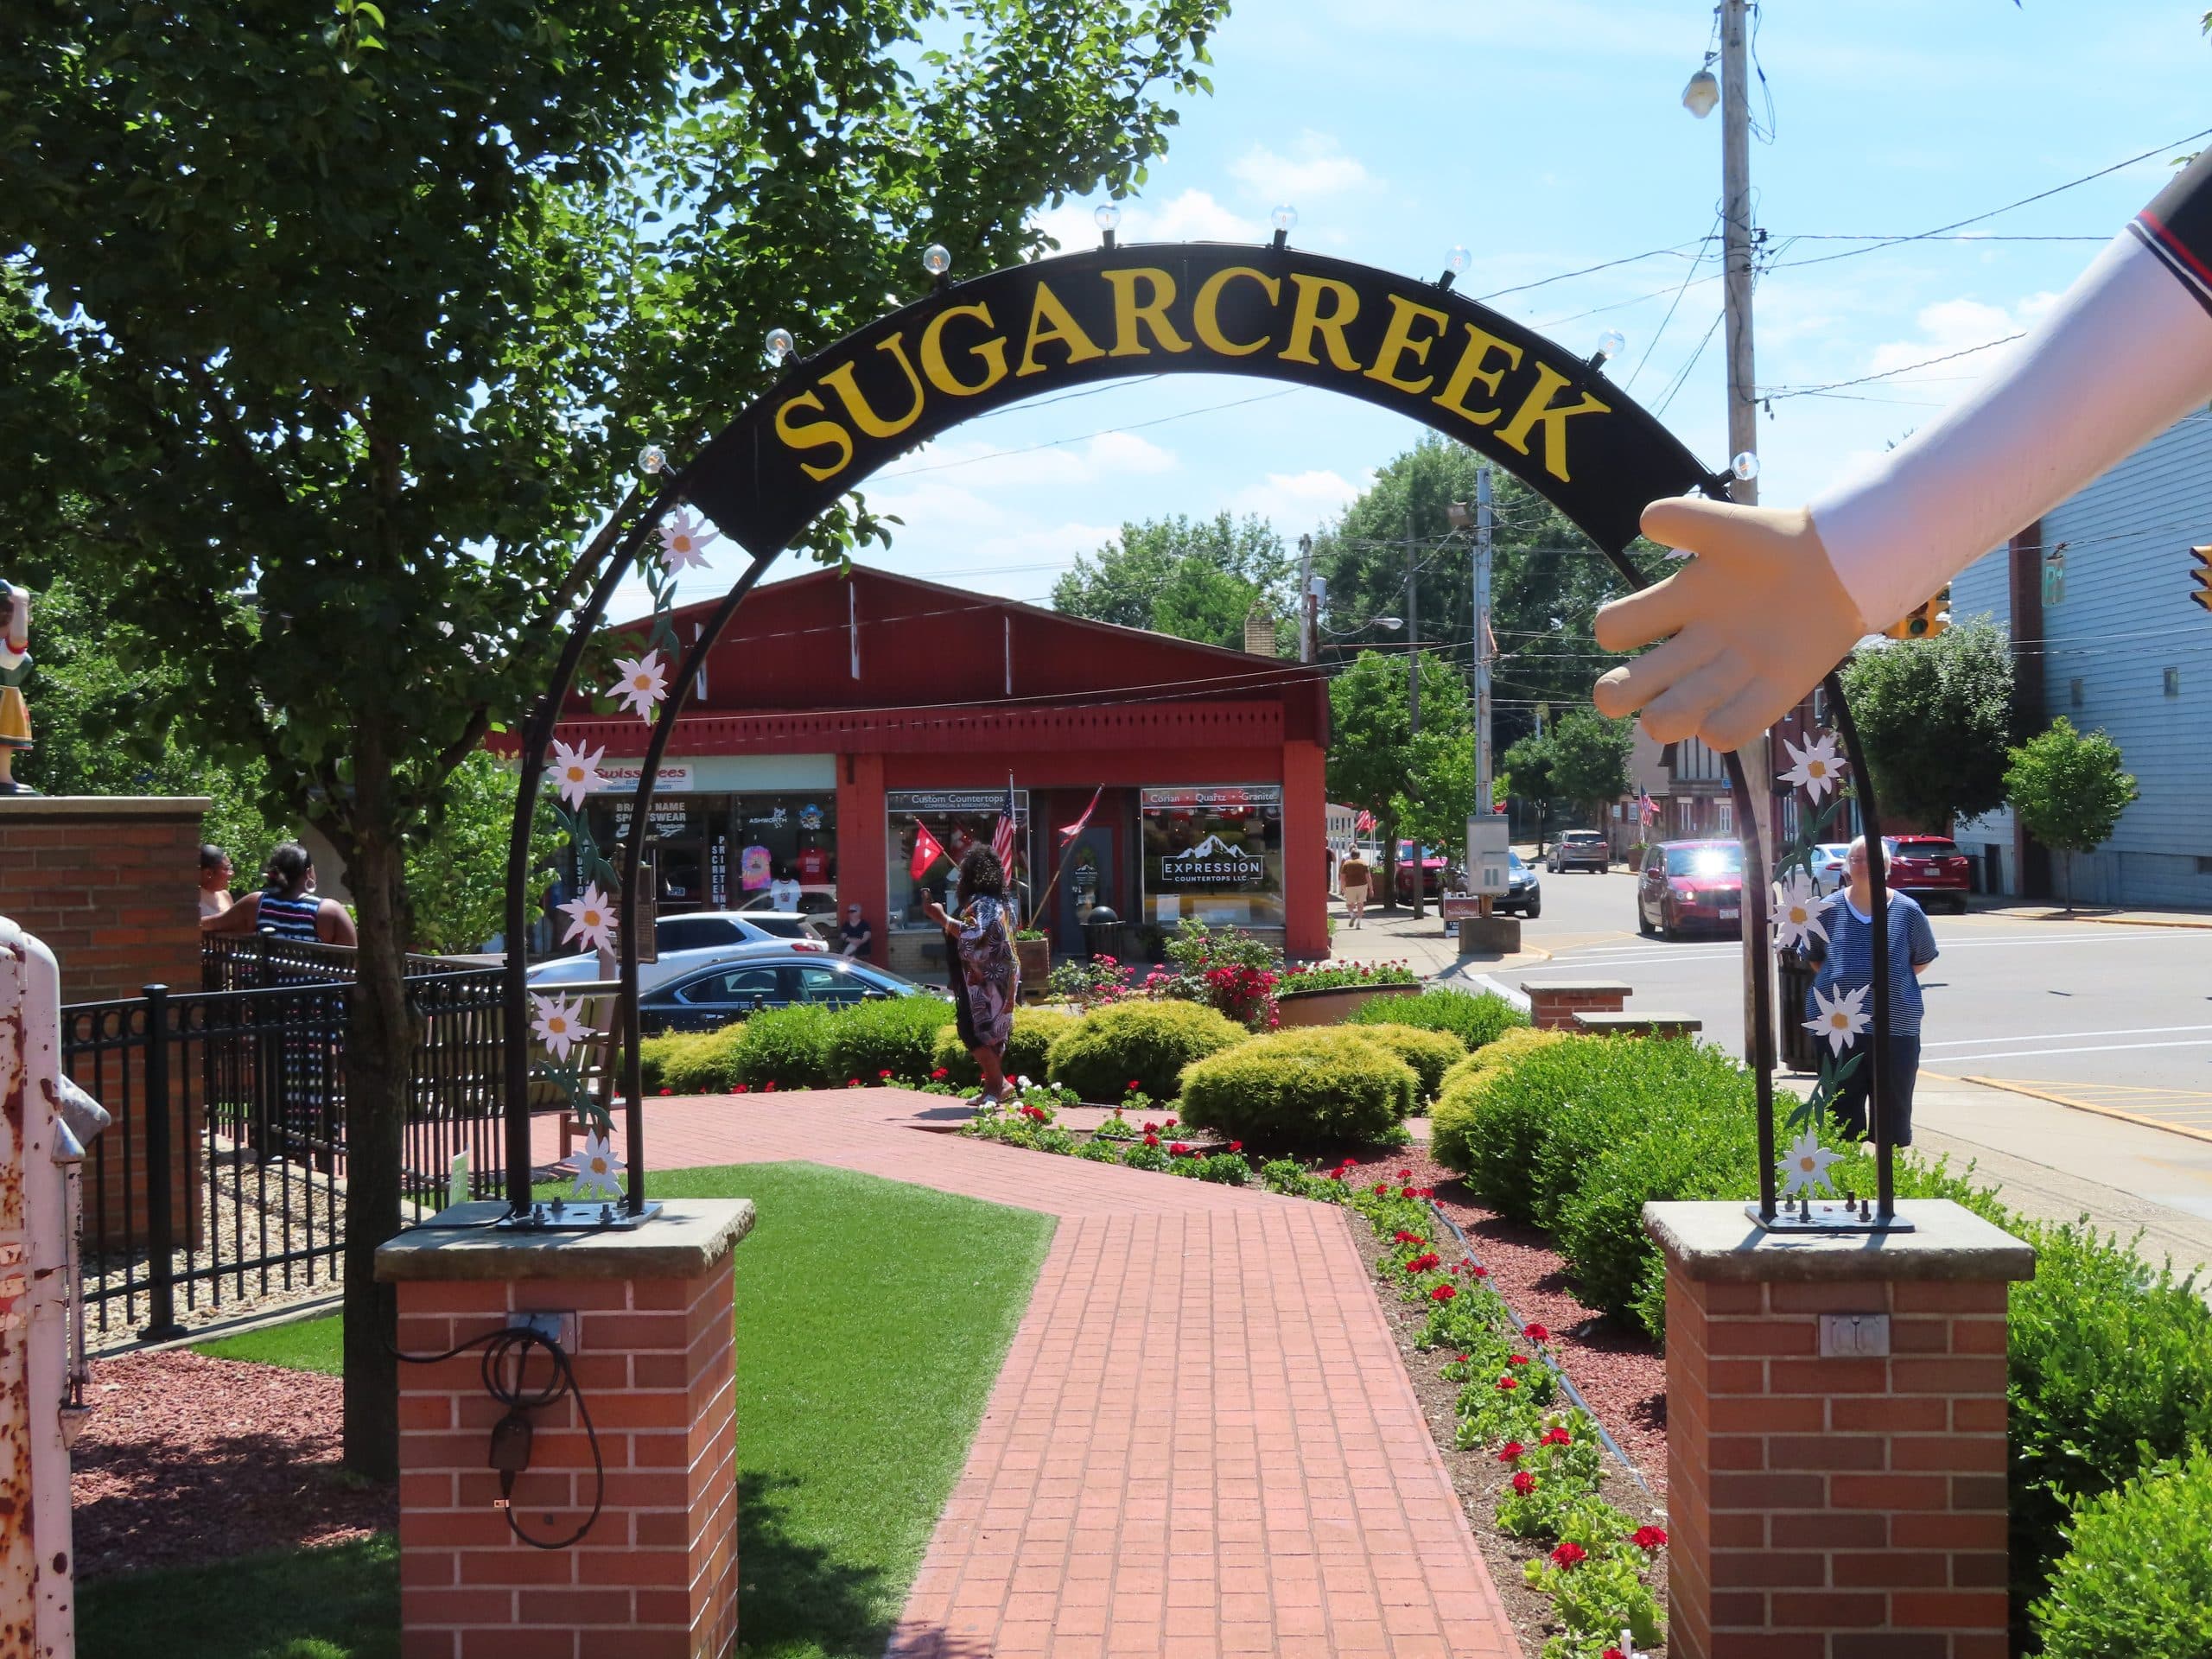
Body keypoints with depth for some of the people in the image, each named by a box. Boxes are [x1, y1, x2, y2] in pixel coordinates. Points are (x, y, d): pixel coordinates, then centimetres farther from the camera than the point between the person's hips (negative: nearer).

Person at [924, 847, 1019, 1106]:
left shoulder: (982, 903, -14)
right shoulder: (1000, 903, 17)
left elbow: (973, 934, -28)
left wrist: (942, 918, -22)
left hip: (983, 980, -10)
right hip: (999, 976, 10)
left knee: (972, 1030, -9)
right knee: (990, 1032, 13)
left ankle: (998, 1084, -9)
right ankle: (993, 1088, 15)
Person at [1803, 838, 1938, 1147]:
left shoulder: (1907, 911, 2)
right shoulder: (1829, 910, 4)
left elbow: (1923, 959, 13)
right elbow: (1812, 957, 15)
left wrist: (1893, 979, 5)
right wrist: (1840, 980, 6)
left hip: (1896, 1026, 0)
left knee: (1894, 1109, 6)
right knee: (1843, 1110, 6)